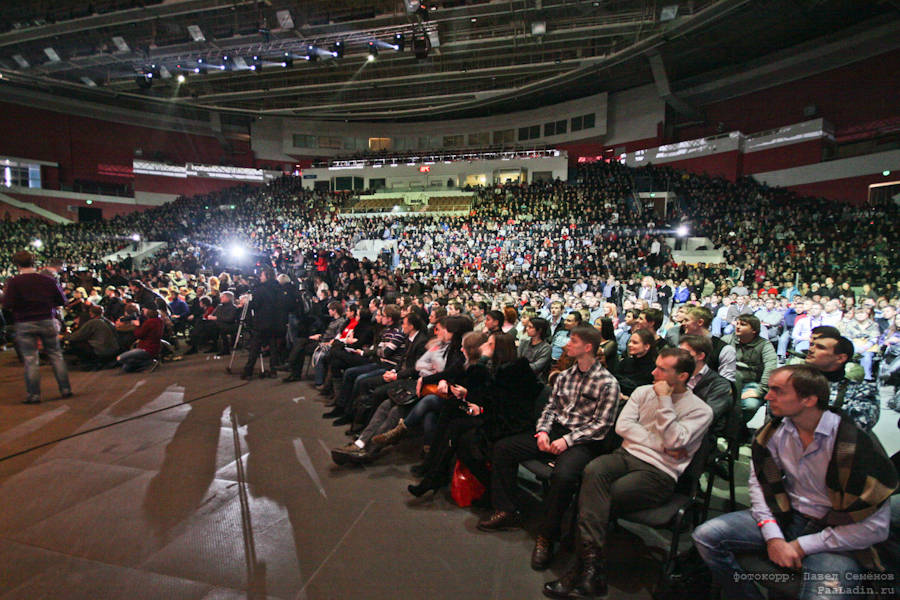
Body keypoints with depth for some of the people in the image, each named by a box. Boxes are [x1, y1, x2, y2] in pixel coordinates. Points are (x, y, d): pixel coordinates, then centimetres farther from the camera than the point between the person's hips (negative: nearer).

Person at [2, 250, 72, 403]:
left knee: (30, 360, 3)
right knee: (56, 356, 9)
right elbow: (62, 300, 3)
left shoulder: (14, 282, -9)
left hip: (25, 324, -2)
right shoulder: (48, 280, -2)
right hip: (48, 322, 2)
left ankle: (33, 395, 8)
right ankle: (65, 390, 11)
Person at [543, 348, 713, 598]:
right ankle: (592, 565, -30)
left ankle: (586, 564, -12)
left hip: (658, 473, -4)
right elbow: (622, 425, 4)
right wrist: (659, 445, -6)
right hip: (627, 455, 4)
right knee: (593, 470, -31)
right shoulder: (643, 392, 15)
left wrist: (664, 401, -10)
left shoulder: (700, 410, 3)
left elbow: (674, 442, -12)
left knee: (593, 496, -26)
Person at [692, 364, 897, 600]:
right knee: (706, 536, -13)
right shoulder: (774, 431, -3)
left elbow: (875, 527, -14)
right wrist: (773, 536, -11)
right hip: (786, 518, 4)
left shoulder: (857, 444, -18)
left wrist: (802, 546, -13)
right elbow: (759, 482, 4)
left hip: (838, 538, -4)